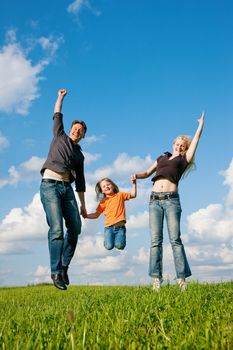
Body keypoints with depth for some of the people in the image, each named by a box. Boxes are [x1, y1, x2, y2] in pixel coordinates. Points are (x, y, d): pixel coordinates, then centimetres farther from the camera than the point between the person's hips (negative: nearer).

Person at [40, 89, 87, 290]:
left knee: (75, 228, -5)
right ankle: (56, 272, -15)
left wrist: (83, 204, 15)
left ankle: (64, 265, 10)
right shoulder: (60, 136, 18)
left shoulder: (80, 155, 23)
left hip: (67, 188, 5)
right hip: (50, 184, -5)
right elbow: (57, 116, 16)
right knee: (57, 228, -17)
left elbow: (80, 181, 20)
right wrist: (61, 97, 22)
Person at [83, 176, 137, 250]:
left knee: (120, 246, -21)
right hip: (109, 227, 1)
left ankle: (118, 238, 12)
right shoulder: (103, 201, 11)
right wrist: (86, 215, -4)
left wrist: (134, 183, 2)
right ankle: (107, 239, 14)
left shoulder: (120, 195, 13)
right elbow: (96, 215, 12)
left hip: (120, 226, 0)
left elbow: (133, 195, 12)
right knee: (109, 246, -19)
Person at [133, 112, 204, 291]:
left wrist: (201, 123, 33)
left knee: (175, 239, -10)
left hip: (171, 200, -3)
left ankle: (182, 278, -11)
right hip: (154, 200, 3)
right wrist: (137, 175, 7)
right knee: (155, 240, -5)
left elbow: (196, 139, 21)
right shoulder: (161, 158, 25)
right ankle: (156, 279, -7)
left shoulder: (184, 159, 16)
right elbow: (147, 173, 27)